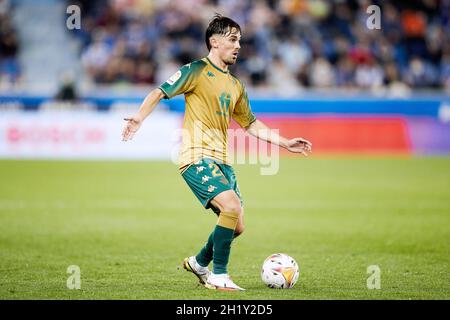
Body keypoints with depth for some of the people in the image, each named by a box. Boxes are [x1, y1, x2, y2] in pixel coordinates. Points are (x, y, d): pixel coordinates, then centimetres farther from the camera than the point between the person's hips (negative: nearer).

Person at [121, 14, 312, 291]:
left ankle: (199, 263, 30)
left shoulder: (236, 86, 19)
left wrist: (285, 143, 19)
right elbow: (160, 93, -8)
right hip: (197, 157, -8)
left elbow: (251, 124, 26)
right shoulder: (197, 71, -3)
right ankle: (218, 276, -12)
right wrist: (138, 119, -24)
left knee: (237, 226, 6)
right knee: (232, 206, -24)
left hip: (221, 161, 8)